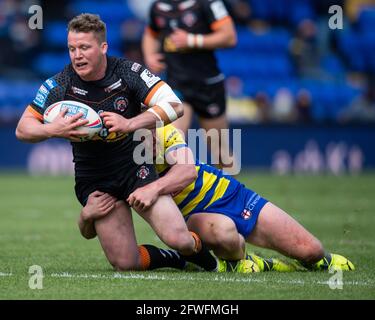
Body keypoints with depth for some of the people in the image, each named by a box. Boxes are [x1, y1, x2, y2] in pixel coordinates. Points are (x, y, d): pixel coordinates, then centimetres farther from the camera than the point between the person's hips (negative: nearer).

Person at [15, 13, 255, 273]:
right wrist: (53, 130, -26)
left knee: (177, 238, -18)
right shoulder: (60, 84, -10)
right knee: (126, 264, -10)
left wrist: (130, 124, -28)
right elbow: (23, 129, -5)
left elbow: (174, 106, -16)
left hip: (136, 168, -1)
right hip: (94, 181, 1)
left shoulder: (128, 72, -12)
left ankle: (204, 258, 18)